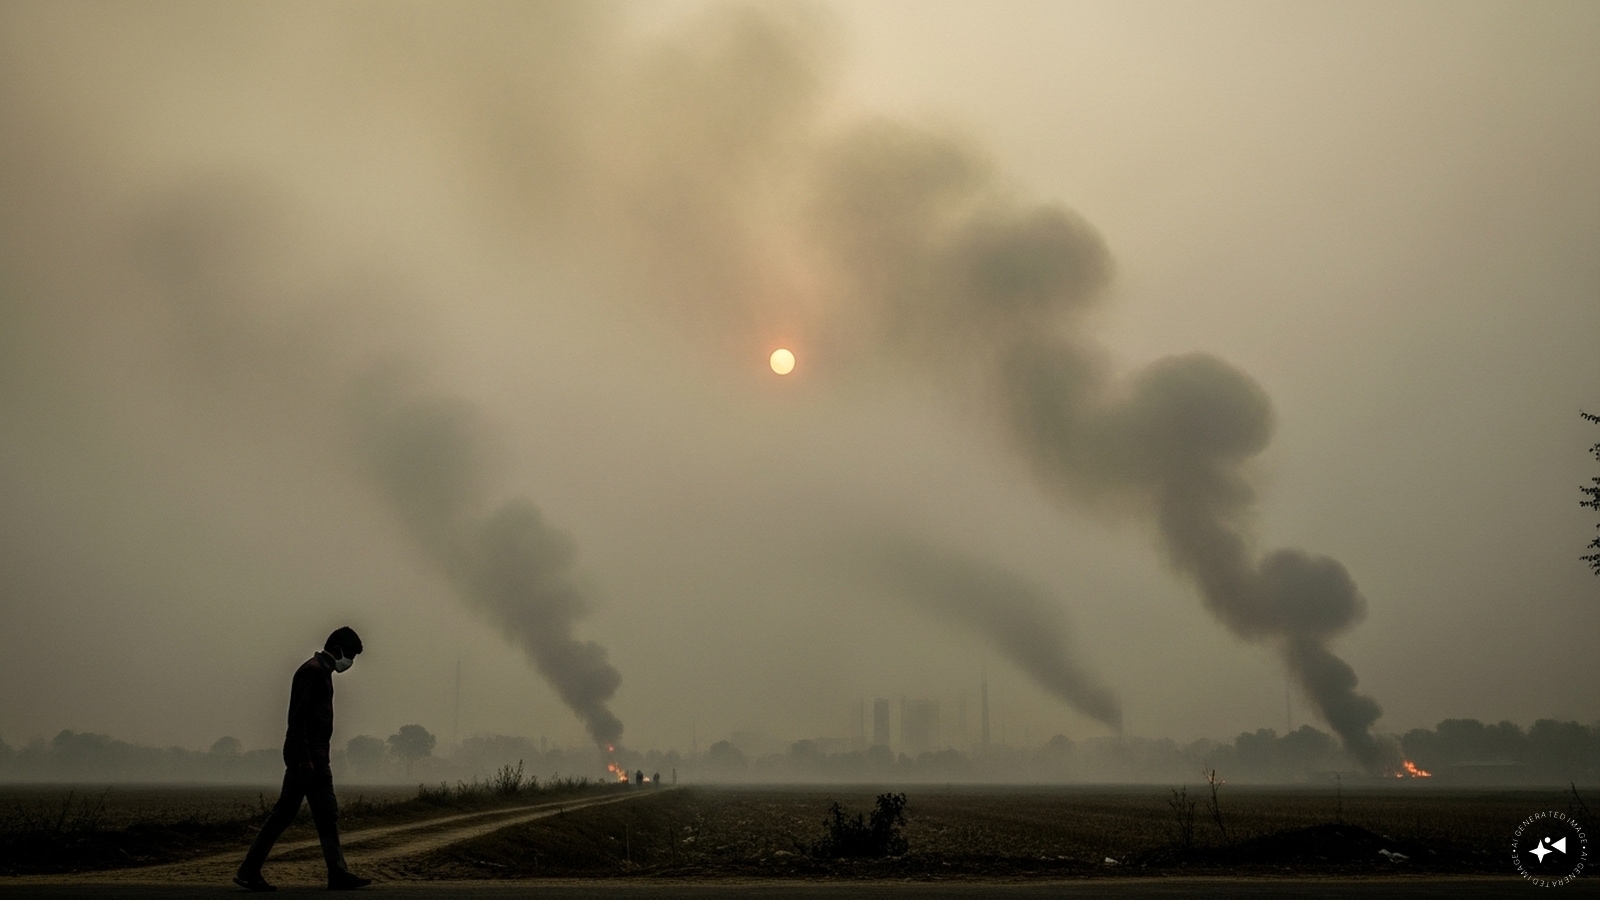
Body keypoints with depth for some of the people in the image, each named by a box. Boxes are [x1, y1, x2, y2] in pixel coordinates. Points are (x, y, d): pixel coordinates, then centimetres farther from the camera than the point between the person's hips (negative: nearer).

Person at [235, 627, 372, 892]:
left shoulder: (320, 671, 17)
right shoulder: (313, 671, -13)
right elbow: (298, 716, -20)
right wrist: (304, 757, -22)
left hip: (309, 755, 10)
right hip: (308, 755, -10)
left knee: (284, 813, 11)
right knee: (327, 814, -4)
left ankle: (250, 872, 14)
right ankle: (338, 874, 1)